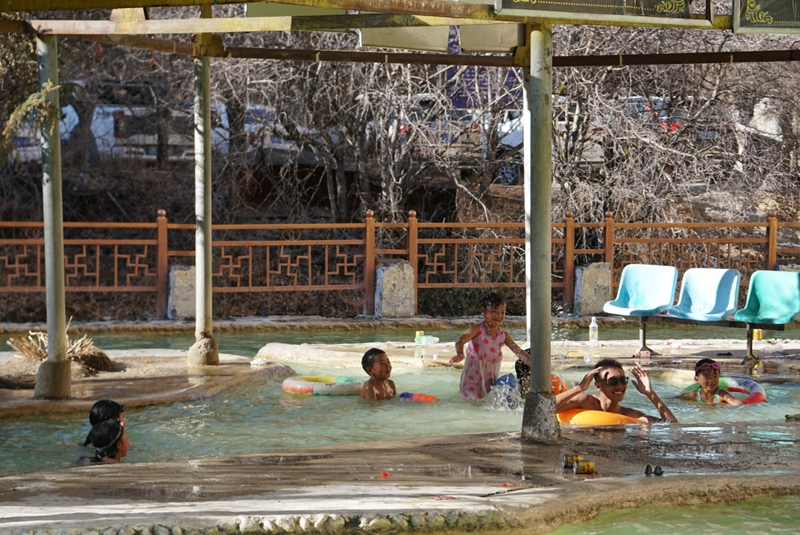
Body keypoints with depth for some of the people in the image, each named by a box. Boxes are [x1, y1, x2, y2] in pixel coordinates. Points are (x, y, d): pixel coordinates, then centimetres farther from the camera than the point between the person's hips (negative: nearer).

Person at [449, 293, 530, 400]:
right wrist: (460, 354, -48)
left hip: (491, 377, 4)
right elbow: (461, 341, -26)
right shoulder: (478, 329, -12)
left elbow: (519, 352, 1)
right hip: (474, 374, -4)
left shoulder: (504, 335, 2)